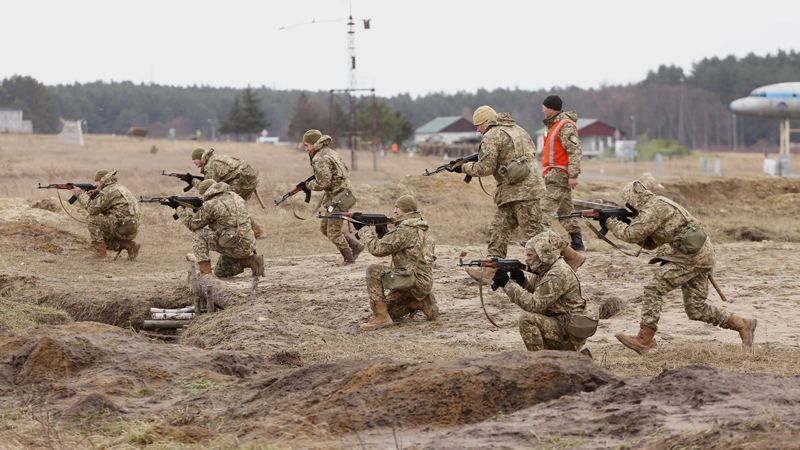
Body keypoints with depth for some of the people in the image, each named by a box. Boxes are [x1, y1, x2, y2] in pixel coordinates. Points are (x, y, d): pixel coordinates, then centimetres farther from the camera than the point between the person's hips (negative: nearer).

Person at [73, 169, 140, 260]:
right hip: (131, 229, 10)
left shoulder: (108, 191, -9)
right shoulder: (119, 188, 22)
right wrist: (93, 196, 11)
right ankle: (130, 246, 12)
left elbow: (92, 208, -11)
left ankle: (100, 251, -7)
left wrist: (80, 194, 1)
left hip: (123, 228, -10)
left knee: (93, 219, -7)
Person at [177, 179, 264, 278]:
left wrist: (181, 210, 17)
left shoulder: (210, 205, -12)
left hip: (234, 246, -9)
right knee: (219, 273, 24)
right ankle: (251, 260, 9)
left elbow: (193, 224, 0)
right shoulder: (233, 196, 12)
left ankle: (206, 273, -3)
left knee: (200, 234, -1)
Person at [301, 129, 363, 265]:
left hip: (338, 199, -10)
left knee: (333, 233, 1)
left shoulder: (320, 159, -19)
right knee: (325, 228, 17)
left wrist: (309, 185, -4)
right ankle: (356, 246, 21)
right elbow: (345, 171, 20)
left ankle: (349, 259, 14)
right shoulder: (330, 152, 12)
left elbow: (323, 183, -24)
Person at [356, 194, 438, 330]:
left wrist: (363, 229, -2)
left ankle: (381, 317, -18)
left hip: (413, 281, -10)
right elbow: (391, 247, 24)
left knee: (373, 270, -17)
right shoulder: (421, 228, 15)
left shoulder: (405, 231, -17)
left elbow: (377, 248, -17)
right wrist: (381, 231, 10)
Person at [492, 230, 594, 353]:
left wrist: (507, 283, -25)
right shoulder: (546, 270, 9)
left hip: (569, 333, -10)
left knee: (527, 318, -24)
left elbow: (534, 304, -26)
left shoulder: (558, 275, -22)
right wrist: (520, 278, -14)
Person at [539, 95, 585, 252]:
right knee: (566, 210, 11)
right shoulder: (555, 125, 20)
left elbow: (574, 151, -19)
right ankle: (577, 243, 14)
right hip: (554, 173, 11)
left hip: (559, 174, -11)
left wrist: (573, 174, -24)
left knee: (547, 209, -17)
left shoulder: (566, 126, -12)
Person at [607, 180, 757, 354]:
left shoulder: (653, 208, -10)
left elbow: (632, 235, -16)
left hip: (692, 255, -10)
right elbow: (650, 243, 24)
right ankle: (743, 325, 13)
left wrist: (612, 223, 1)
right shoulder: (660, 205, 21)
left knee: (653, 290, -11)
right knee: (696, 309, 10)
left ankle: (644, 340, -13)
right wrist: (629, 223, 11)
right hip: (699, 255, 10)